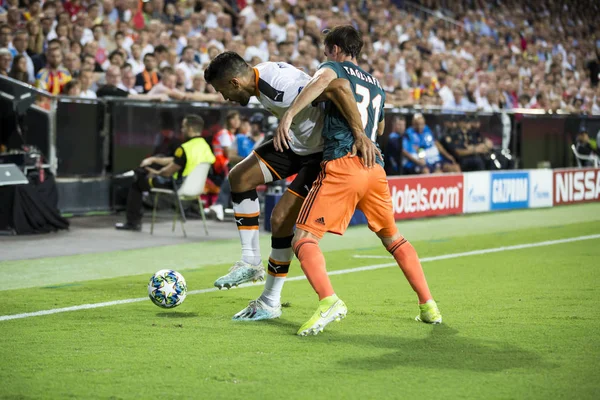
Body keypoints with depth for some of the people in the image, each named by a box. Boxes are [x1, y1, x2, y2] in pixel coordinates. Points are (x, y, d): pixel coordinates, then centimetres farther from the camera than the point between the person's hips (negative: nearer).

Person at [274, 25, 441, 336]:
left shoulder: (334, 67, 10)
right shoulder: (377, 86, 28)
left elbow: (324, 78, -17)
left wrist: (289, 114, -24)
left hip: (341, 164, -6)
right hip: (375, 168, 6)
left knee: (304, 240, -7)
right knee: (393, 239, 23)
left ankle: (328, 300, -31)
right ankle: (428, 305, 20)